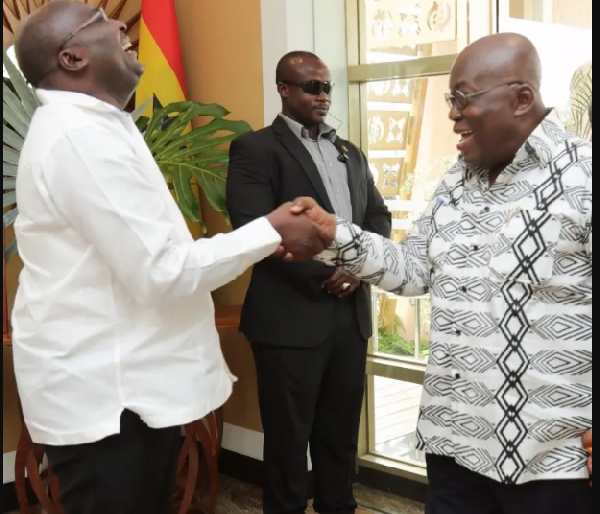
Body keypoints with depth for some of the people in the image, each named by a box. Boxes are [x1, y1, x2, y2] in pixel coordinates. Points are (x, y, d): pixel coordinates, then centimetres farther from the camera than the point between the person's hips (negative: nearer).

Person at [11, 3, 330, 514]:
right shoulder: (79, 134, -21)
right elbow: (161, 272, -24)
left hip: (126, 382, 10)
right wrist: (270, 232, -15)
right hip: (105, 394, -10)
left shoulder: (90, 128, 13)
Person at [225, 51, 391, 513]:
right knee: (289, 434, 7)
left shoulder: (351, 153, 18)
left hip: (350, 311, 6)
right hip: (292, 314, -6)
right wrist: (323, 274, -13)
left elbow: (379, 215, 16)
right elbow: (254, 228, -14)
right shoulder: (255, 148, -3)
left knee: (341, 432, 15)